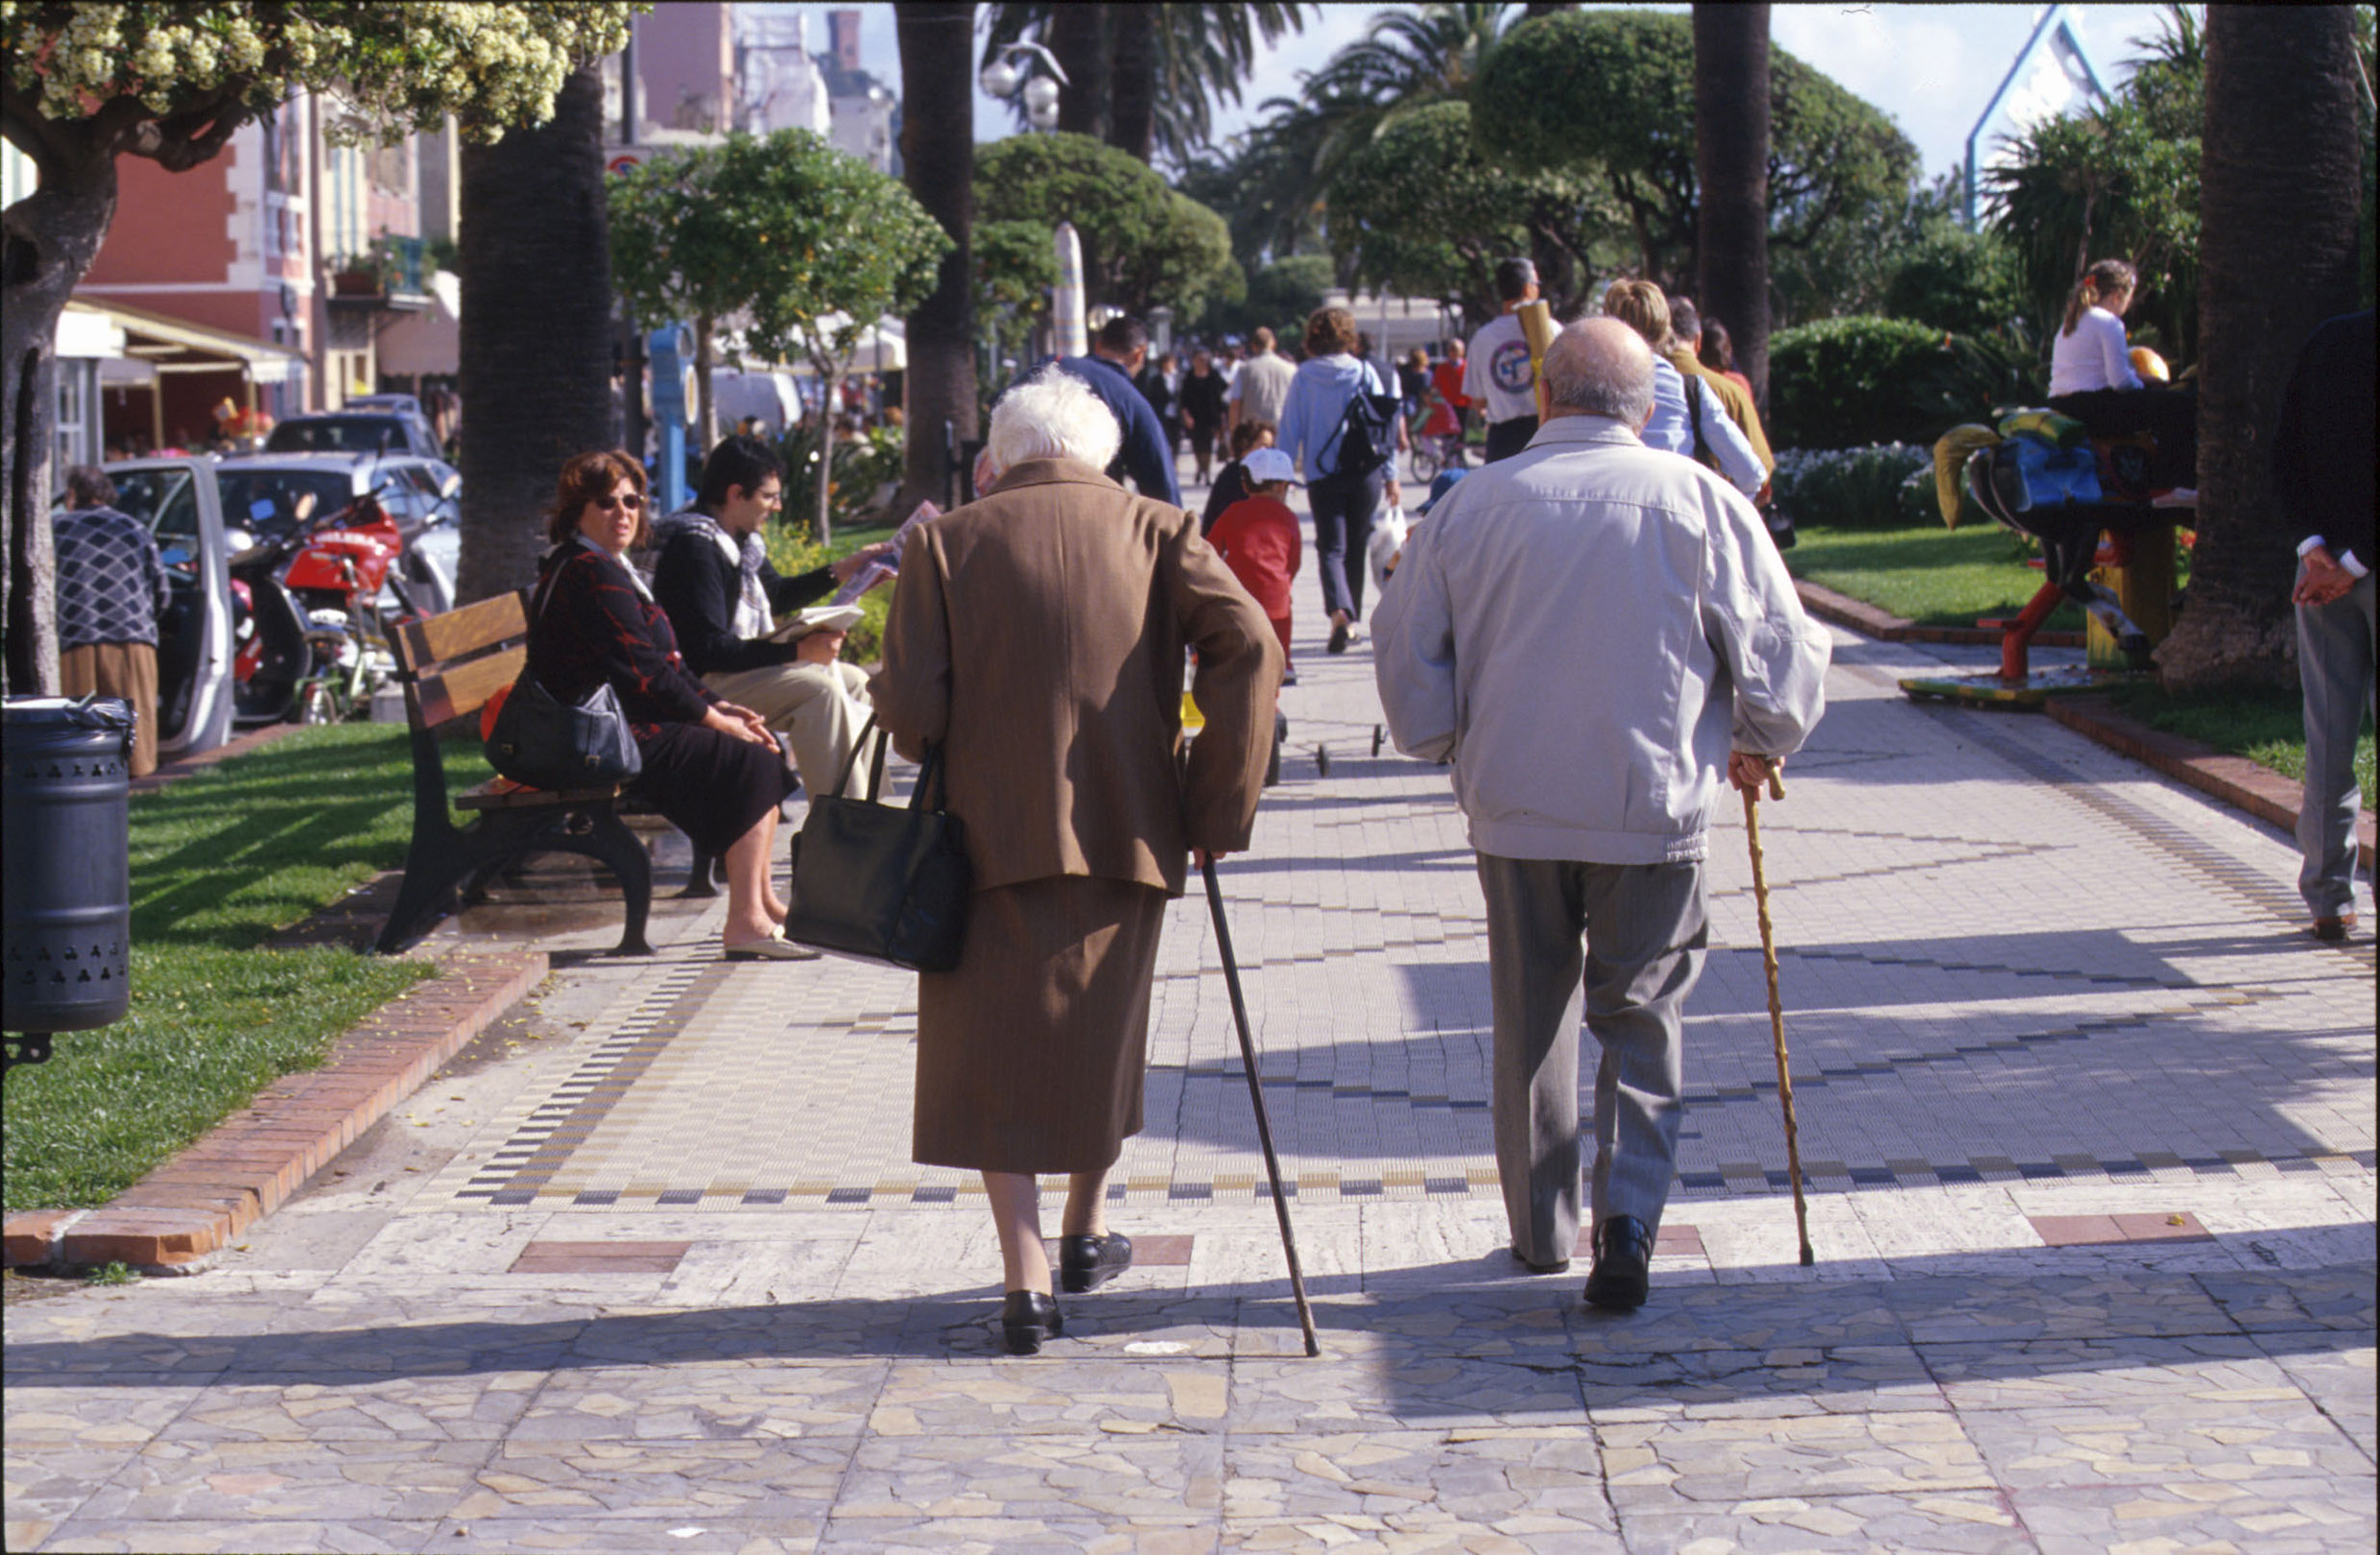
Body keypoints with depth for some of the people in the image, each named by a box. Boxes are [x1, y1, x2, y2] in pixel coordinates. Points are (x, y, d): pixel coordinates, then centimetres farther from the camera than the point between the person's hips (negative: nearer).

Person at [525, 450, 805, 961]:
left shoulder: (612, 569, 19)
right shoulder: (590, 573, -15)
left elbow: (666, 663, 19)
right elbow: (642, 673, -19)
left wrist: (721, 707, 5)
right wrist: (716, 719, -10)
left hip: (630, 724, 11)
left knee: (765, 750, 10)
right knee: (750, 761, -16)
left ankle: (761, 900, 12)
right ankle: (746, 922, -19)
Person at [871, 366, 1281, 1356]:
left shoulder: (948, 544, -2)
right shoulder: (1155, 531, 2)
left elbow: (910, 711, -9)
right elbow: (1248, 645, -12)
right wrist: (1218, 805, -6)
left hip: (994, 833, -2)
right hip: (1126, 832, 2)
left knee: (995, 1050, 7)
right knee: (1101, 1032, 22)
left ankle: (1027, 1283, -2)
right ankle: (1086, 1232, 38)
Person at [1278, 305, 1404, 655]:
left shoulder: (1304, 376, -1)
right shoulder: (1365, 372, 1)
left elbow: (1291, 428, 1)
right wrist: (1390, 474, 10)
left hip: (1322, 474, -1)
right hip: (1365, 472, 1)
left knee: (1331, 547, -3)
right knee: (1356, 547, 13)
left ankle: (1339, 612, -27)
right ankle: (1351, 620, 19)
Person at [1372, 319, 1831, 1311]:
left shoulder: (1475, 502, -1)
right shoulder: (1700, 503, -5)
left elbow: (1403, 645, 4)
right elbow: (1784, 651, -3)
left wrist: (1445, 745, 21)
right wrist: (1762, 746, 16)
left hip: (1514, 806, 2)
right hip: (1655, 808, -1)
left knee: (1530, 1017, 16)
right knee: (1640, 1016, 8)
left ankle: (1541, 1228, 25)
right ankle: (1628, 1218, -10)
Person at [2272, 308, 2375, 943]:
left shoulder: (2324, 341, 5)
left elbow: (2284, 454, 2)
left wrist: (2313, 547, -3)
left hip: (2322, 560, 4)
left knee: (2328, 730, 6)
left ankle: (2328, 896, 6)